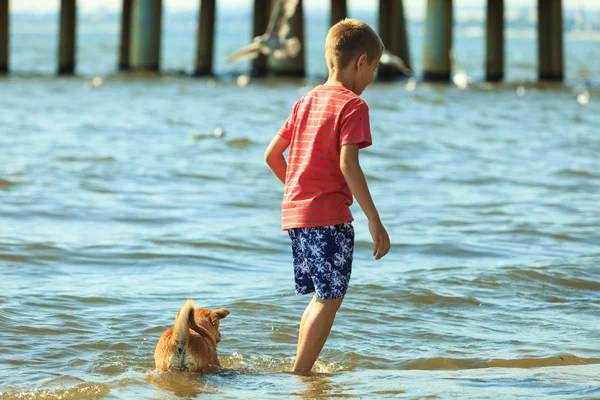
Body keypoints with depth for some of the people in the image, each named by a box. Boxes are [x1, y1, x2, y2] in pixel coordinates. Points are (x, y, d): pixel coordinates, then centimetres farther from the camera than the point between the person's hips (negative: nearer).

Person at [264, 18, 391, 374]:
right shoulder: (352, 105, -9)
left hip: (295, 213, 8)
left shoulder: (306, 101, 15)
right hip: (330, 217, -8)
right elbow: (347, 164, -21)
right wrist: (375, 222, -20)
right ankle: (301, 375, -7)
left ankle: (302, 370, 20)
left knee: (322, 298, 18)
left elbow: (272, 155, 17)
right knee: (329, 300, -3)